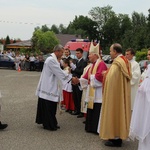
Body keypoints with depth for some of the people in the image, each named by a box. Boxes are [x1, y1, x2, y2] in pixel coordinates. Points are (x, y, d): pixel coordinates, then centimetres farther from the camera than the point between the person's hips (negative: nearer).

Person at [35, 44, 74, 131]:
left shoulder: (53, 59, 13)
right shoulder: (51, 60, -19)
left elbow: (57, 72, 16)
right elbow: (59, 72, -20)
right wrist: (71, 78, -15)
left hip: (51, 87, 10)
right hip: (49, 88, -10)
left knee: (51, 107, 15)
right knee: (49, 107, 0)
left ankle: (51, 124, 23)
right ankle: (49, 125, 9)